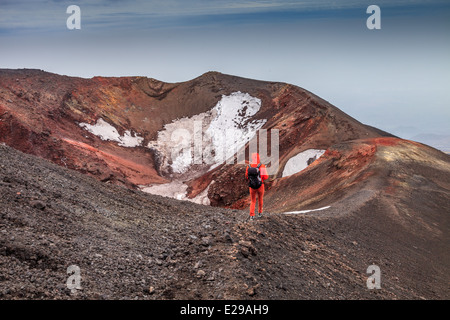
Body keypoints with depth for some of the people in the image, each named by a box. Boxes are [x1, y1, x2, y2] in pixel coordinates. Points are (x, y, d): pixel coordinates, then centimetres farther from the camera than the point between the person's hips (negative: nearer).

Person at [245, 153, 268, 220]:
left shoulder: (248, 167, -4)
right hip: (260, 186, -1)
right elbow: (265, 177, -14)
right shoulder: (262, 166, -12)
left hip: (251, 186, 1)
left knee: (253, 201, 16)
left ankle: (252, 215, -1)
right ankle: (260, 213, 38)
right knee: (260, 199, 25)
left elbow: (246, 177, 6)